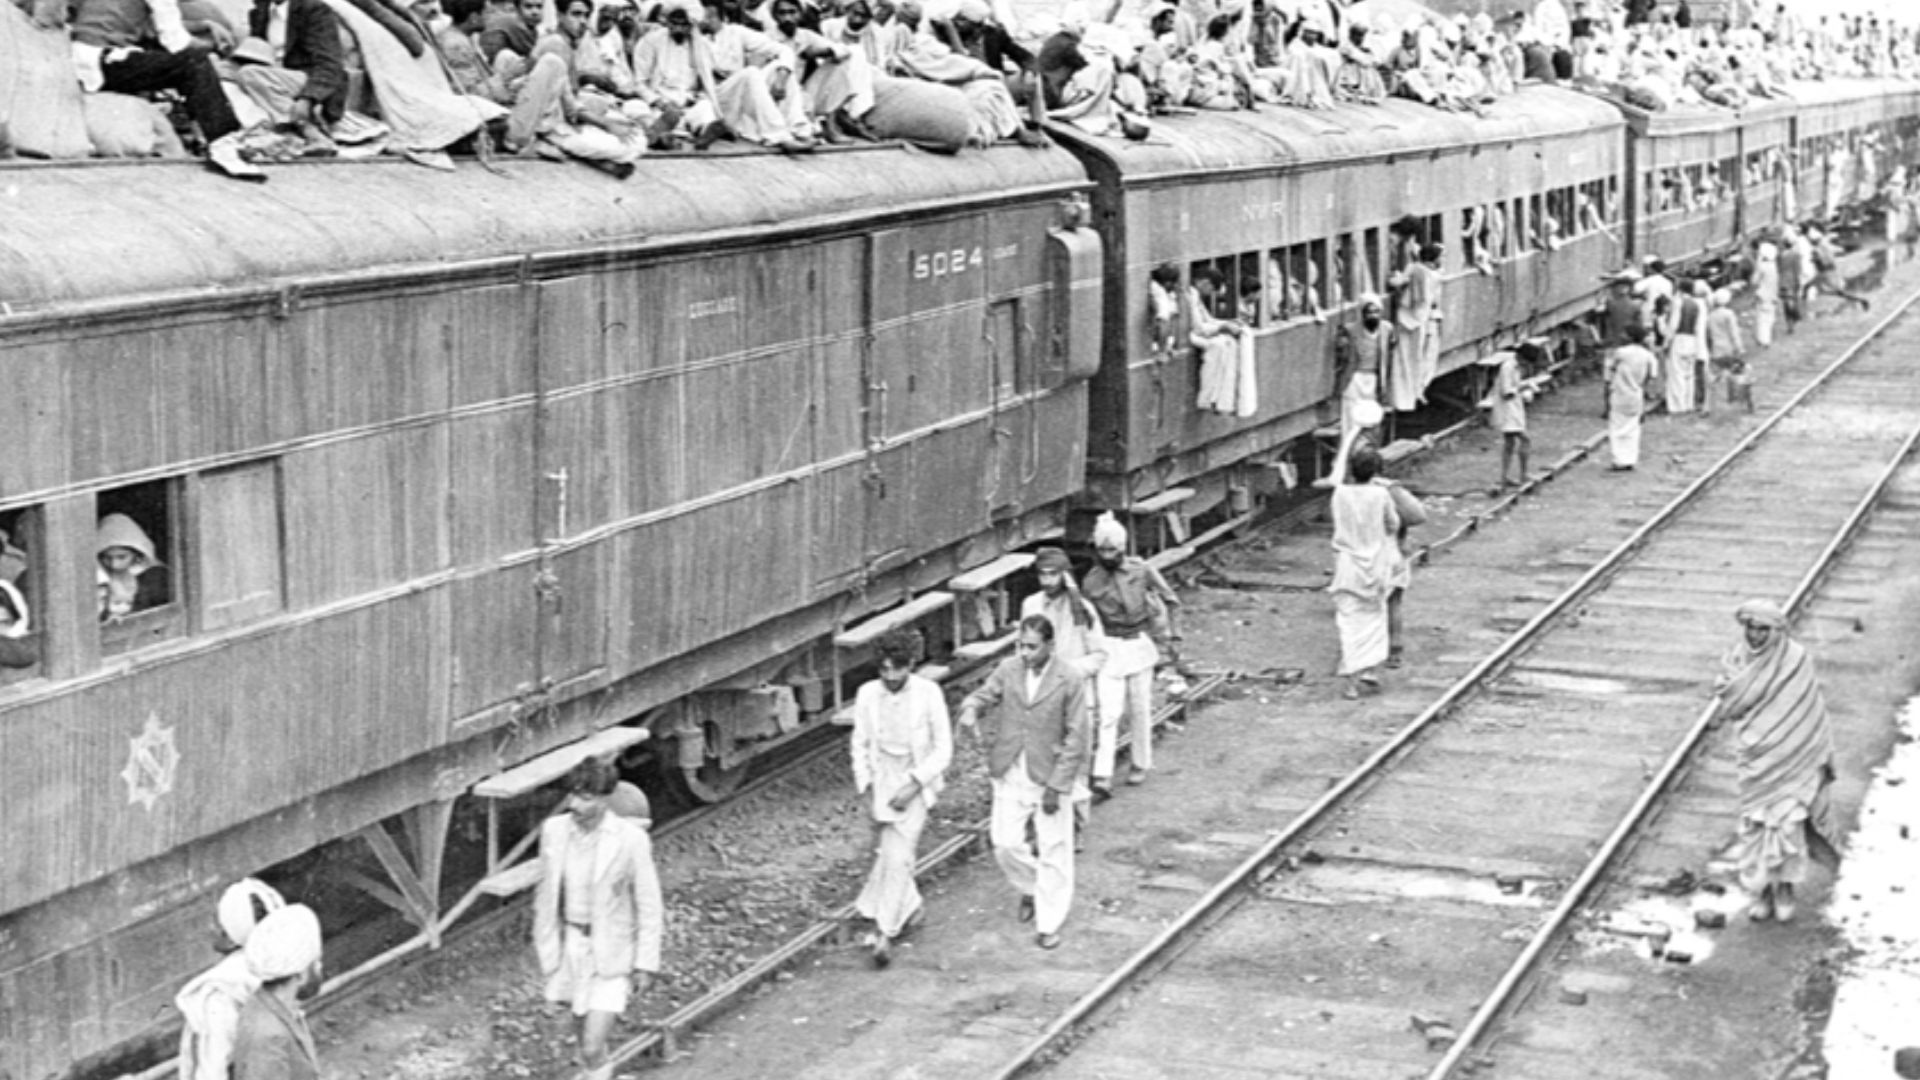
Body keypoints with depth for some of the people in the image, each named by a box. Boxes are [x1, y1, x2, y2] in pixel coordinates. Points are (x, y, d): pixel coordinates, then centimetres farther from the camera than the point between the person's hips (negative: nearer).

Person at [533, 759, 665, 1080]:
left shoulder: (631, 839, -19)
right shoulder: (553, 830, -7)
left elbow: (649, 904, -10)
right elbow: (546, 889, 7)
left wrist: (646, 963, -9)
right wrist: (543, 942, 12)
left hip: (612, 952, -4)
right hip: (570, 942, 4)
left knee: (592, 1049, -11)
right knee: (583, 1018, 24)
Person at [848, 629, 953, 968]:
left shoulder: (928, 694, -13)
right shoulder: (868, 694, -5)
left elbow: (943, 748, -7)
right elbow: (860, 745, 5)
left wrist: (914, 785, -14)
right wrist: (866, 789, -5)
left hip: (915, 784, -4)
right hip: (880, 784, 4)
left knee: (898, 857, -13)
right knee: (884, 854, 14)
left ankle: (885, 933, -10)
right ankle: (909, 906, 39)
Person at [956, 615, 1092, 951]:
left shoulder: (1070, 682, -12)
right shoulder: (1008, 670, -1)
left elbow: (1076, 740, -11)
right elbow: (982, 696, 3)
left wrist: (1056, 786, -14)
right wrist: (970, 711, -24)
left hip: (1049, 777, -3)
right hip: (1010, 775, 3)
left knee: (1053, 853, 3)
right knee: (1005, 845, 2)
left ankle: (1048, 924, 16)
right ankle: (1031, 889, 33)